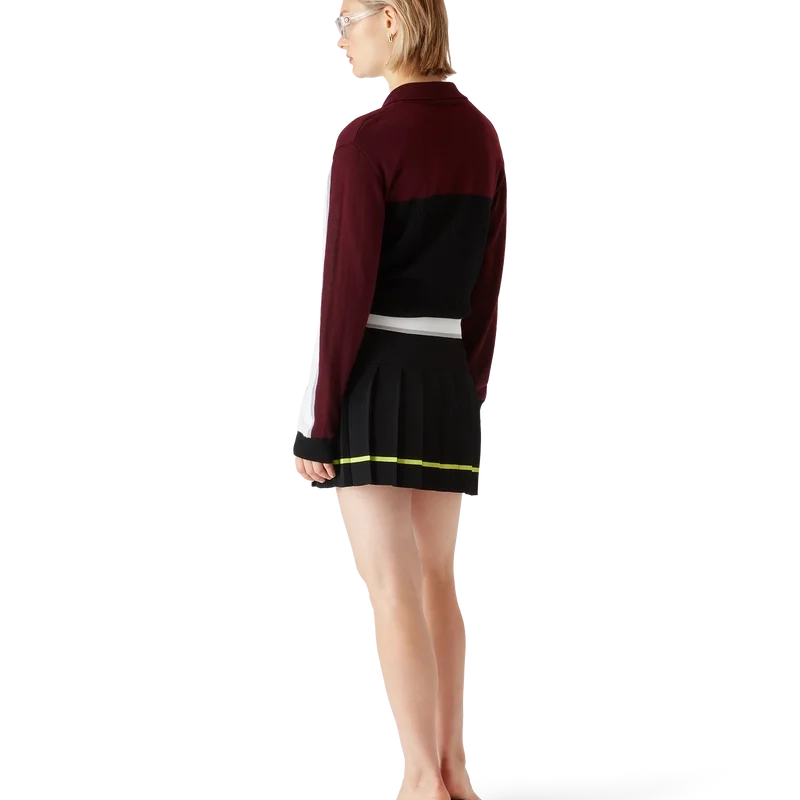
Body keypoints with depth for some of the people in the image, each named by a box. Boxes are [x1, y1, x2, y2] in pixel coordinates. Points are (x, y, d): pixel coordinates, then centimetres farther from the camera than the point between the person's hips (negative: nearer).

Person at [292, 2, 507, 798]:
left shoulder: (367, 138, -15)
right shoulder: (481, 134, 8)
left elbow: (346, 290, -16)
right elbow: (488, 283, 10)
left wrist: (318, 425, -11)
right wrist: (471, 394, 16)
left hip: (373, 378, -7)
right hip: (448, 376, 7)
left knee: (392, 592, -4)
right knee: (435, 579, 15)